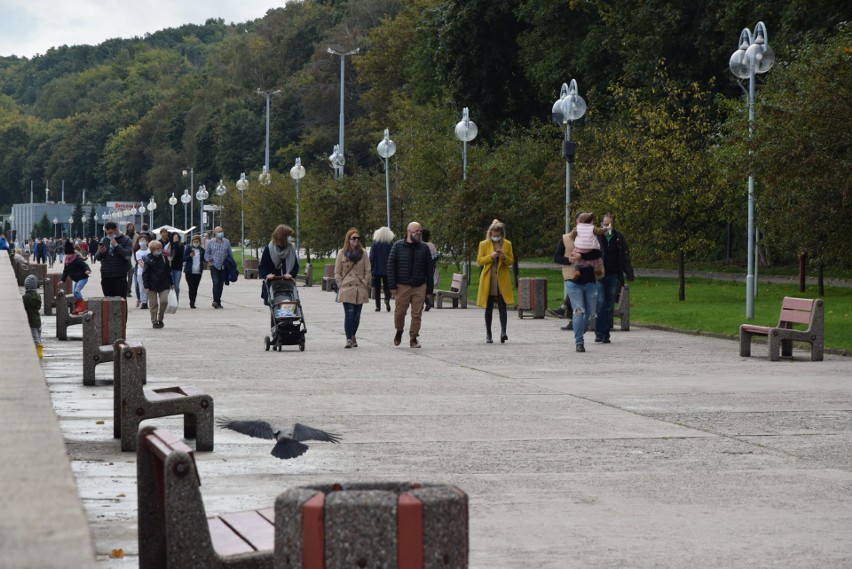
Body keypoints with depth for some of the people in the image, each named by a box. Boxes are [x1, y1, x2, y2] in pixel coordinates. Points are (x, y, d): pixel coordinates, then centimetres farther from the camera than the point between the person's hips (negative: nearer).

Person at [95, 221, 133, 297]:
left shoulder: (126, 240, 1)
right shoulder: (105, 240, 15)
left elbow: (128, 255, -13)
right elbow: (98, 258, 16)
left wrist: (116, 245, -14)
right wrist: (100, 253, -7)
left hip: (120, 277, -4)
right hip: (106, 276, 4)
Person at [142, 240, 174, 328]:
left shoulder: (164, 258, 6)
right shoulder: (148, 260, -6)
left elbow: (168, 271, 14)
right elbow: (145, 274, -6)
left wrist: (171, 283, 13)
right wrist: (146, 286, -11)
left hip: (163, 285, 3)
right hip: (152, 286, -3)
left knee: (164, 301, -6)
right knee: (153, 304, 2)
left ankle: (160, 319, 14)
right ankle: (154, 322, 12)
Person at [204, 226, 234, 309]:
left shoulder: (227, 242, 7)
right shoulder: (210, 242, 3)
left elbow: (230, 254, 13)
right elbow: (206, 253, 11)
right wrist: (209, 261, -3)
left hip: (223, 267, 2)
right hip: (214, 266, -2)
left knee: (221, 285, 5)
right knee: (216, 283, -16)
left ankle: (218, 301, 15)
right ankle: (215, 301, -20)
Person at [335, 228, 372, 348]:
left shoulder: (363, 253, 8)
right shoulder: (342, 253, 5)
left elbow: (367, 271, 9)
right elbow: (337, 272, 8)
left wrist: (365, 284, 1)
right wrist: (340, 285, -1)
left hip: (360, 289, 2)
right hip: (347, 288, -2)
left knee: (357, 315, 5)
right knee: (349, 313, -13)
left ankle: (352, 336, 22)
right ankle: (349, 339, -13)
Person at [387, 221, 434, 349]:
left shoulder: (424, 248, 7)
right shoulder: (398, 246, 2)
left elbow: (429, 270, 10)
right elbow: (391, 266, 1)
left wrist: (429, 289, 6)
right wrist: (392, 286, -6)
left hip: (419, 287, 1)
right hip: (402, 286, -1)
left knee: (417, 314, -1)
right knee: (399, 312, 1)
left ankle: (413, 338, 10)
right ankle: (399, 331, 28)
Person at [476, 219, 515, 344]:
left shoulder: (507, 244, 6)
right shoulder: (484, 244, 3)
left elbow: (511, 261, 8)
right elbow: (479, 260, 0)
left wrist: (504, 257, -13)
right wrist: (491, 256, -17)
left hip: (502, 280, 0)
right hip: (488, 280, 0)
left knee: (502, 306, -12)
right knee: (489, 308, 6)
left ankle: (503, 332, -19)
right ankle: (488, 334, 12)